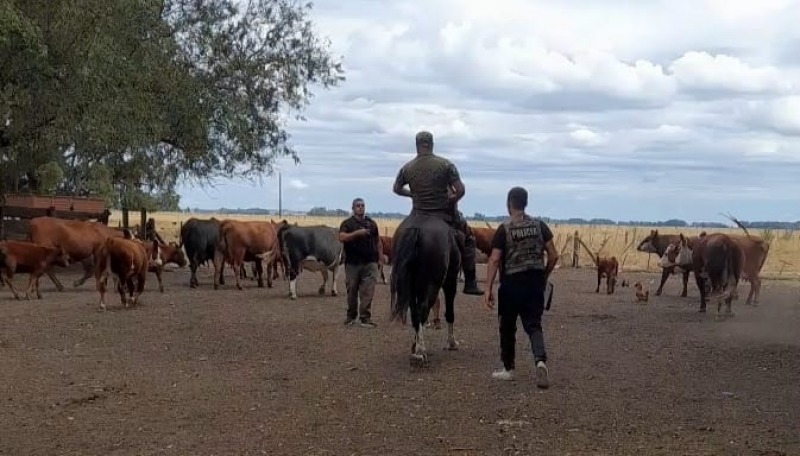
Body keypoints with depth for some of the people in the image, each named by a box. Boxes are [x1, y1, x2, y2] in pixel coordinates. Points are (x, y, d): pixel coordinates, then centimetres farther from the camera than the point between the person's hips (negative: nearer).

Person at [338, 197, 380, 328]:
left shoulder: (371, 223, 13)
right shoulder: (347, 223, 3)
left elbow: (377, 241, 18)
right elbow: (342, 237, -14)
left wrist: (379, 257, 10)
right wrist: (357, 233, -24)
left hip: (369, 263, 1)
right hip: (352, 263, -1)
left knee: (368, 291, -6)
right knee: (352, 290, 8)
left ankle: (366, 318, -5)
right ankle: (351, 316, 23)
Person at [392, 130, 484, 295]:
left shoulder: (407, 168, -2)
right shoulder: (446, 164, -10)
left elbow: (397, 189, 14)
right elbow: (461, 190, -14)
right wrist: (453, 199, 4)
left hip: (418, 215, 3)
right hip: (445, 214, -2)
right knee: (467, 239, 17)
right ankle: (470, 283, 12)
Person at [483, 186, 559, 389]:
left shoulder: (504, 229, -7)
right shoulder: (539, 226, 4)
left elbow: (494, 260, -12)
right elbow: (553, 256, 4)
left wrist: (488, 289, -12)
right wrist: (544, 277, 17)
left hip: (512, 283, -3)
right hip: (535, 282, 3)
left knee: (507, 327, 13)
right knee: (533, 324, 4)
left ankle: (508, 369, 22)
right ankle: (540, 360, -21)